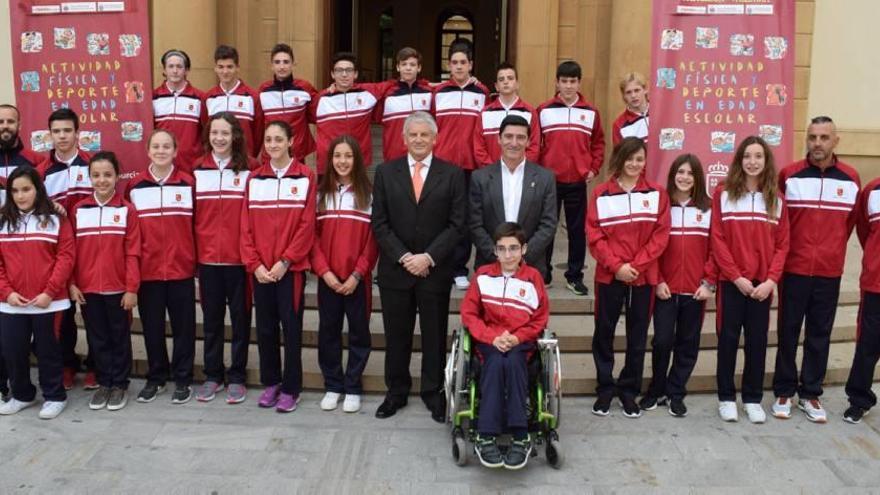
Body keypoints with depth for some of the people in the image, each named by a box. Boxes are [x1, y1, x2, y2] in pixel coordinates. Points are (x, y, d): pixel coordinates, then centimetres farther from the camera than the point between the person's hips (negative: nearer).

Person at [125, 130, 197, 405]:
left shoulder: (188, 183, 2)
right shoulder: (134, 186, 4)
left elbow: (197, 225, 4)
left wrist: (197, 261, 0)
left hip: (181, 269, -1)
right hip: (147, 270, 1)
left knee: (183, 326, 6)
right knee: (152, 327, 11)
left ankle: (183, 379, 19)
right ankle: (155, 377, 26)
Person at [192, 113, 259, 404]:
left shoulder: (250, 170, -3)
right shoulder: (197, 170, 6)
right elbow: (191, 215, 6)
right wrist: (192, 252, 1)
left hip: (239, 258, -2)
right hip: (207, 258, 3)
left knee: (240, 318, 7)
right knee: (211, 319, 12)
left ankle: (237, 377, 20)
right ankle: (212, 376, 25)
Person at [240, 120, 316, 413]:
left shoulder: (306, 177, -2)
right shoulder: (254, 179, 7)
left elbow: (307, 225, -7)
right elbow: (246, 227, 5)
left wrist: (285, 261, -12)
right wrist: (254, 264, -5)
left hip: (291, 268, -3)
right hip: (260, 269, 3)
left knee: (291, 328, 3)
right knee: (265, 328, 10)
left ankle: (290, 388, 14)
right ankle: (270, 383, 25)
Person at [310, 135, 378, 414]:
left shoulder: (368, 194, 0)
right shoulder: (321, 193, 6)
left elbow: (373, 239, -4)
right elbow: (313, 235, 2)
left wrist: (357, 274, -12)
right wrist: (324, 271, -9)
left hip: (357, 278, -2)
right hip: (327, 278, 2)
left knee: (358, 331, 5)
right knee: (328, 331, 8)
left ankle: (353, 388, 17)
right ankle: (332, 386, 21)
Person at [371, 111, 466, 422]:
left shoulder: (452, 174, 1)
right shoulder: (385, 172, 4)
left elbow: (457, 224, -3)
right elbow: (379, 223, 0)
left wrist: (428, 257, -13)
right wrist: (403, 257, -10)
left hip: (435, 270, -1)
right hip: (395, 268, 1)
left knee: (435, 335, 9)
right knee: (396, 335, 10)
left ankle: (433, 393, 23)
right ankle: (396, 392, 25)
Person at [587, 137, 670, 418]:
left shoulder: (657, 194, 4)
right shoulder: (601, 194, 0)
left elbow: (661, 235, -1)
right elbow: (594, 235, -4)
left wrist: (636, 264, -11)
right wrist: (616, 265, -13)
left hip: (644, 276, 1)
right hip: (609, 275, -1)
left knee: (638, 335, 8)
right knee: (604, 333, 5)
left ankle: (629, 390, 21)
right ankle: (605, 389, 19)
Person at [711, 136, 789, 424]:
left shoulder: (776, 199, 5)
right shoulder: (723, 194, -2)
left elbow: (782, 244, 3)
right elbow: (717, 240, -6)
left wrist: (772, 280, -9)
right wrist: (737, 276, -12)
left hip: (762, 283, 2)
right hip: (731, 281, -2)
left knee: (757, 340, 7)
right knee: (728, 338, 4)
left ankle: (753, 399, 20)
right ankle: (726, 397, 16)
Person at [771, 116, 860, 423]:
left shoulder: (851, 179, 2)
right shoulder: (788, 175, -3)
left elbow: (850, 221, 14)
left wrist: (831, 250, 14)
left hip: (830, 271, 2)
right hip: (794, 269, -1)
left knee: (820, 334, 8)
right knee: (788, 332, 5)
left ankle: (810, 394, 20)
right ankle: (784, 392, 17)